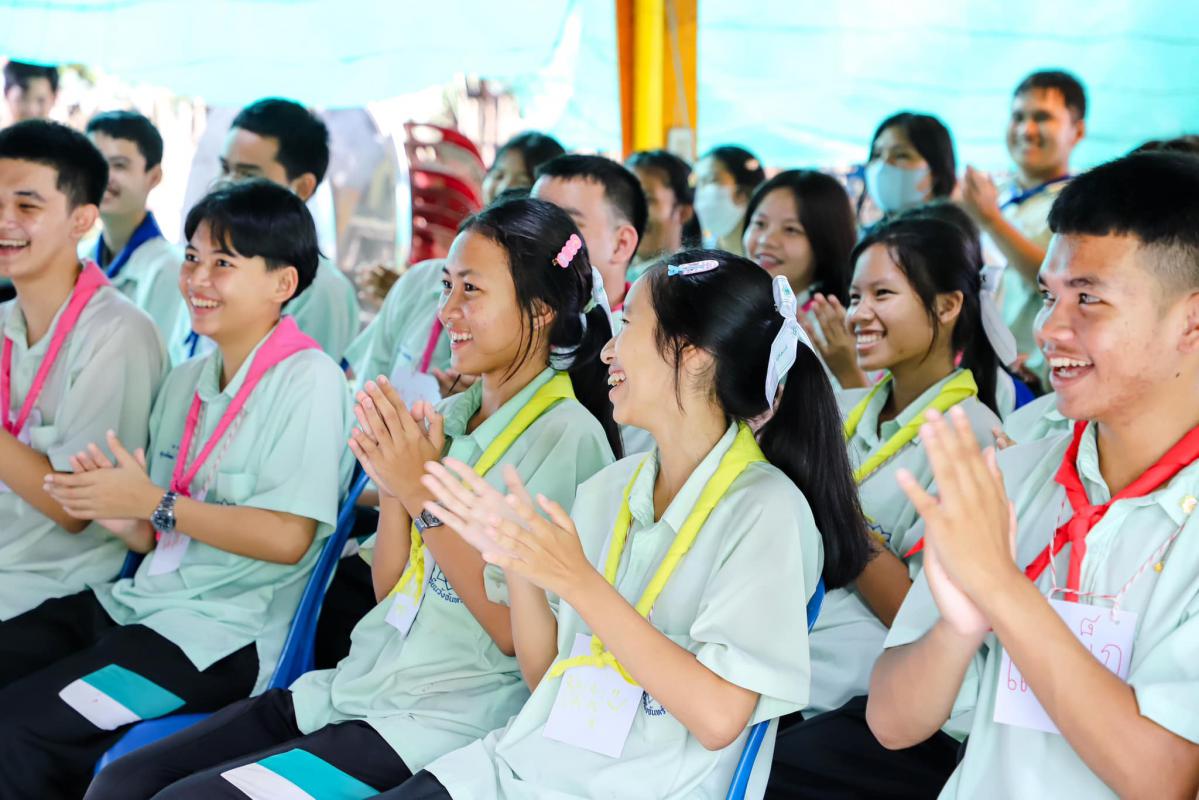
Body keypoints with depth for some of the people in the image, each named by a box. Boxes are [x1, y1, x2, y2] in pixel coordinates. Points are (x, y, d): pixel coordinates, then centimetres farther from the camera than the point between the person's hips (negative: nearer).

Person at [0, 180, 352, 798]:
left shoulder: (307, 381, -10)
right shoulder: (184, 381, 13)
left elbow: (288, 538, -18)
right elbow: (160, 538, 15)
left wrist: (153, 503, -15)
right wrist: (123, 518, -8)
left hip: (226, 633, -8)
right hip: (143, 601, 8)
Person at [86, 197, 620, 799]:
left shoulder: (568, 437, -10)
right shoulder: (449, 416, 12)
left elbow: (517, 633, -14)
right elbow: (390, 588, 13)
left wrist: (423, 493, -16)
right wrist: (393, 484, -5)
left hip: (444, 721, -7)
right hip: (360, 683, 7)